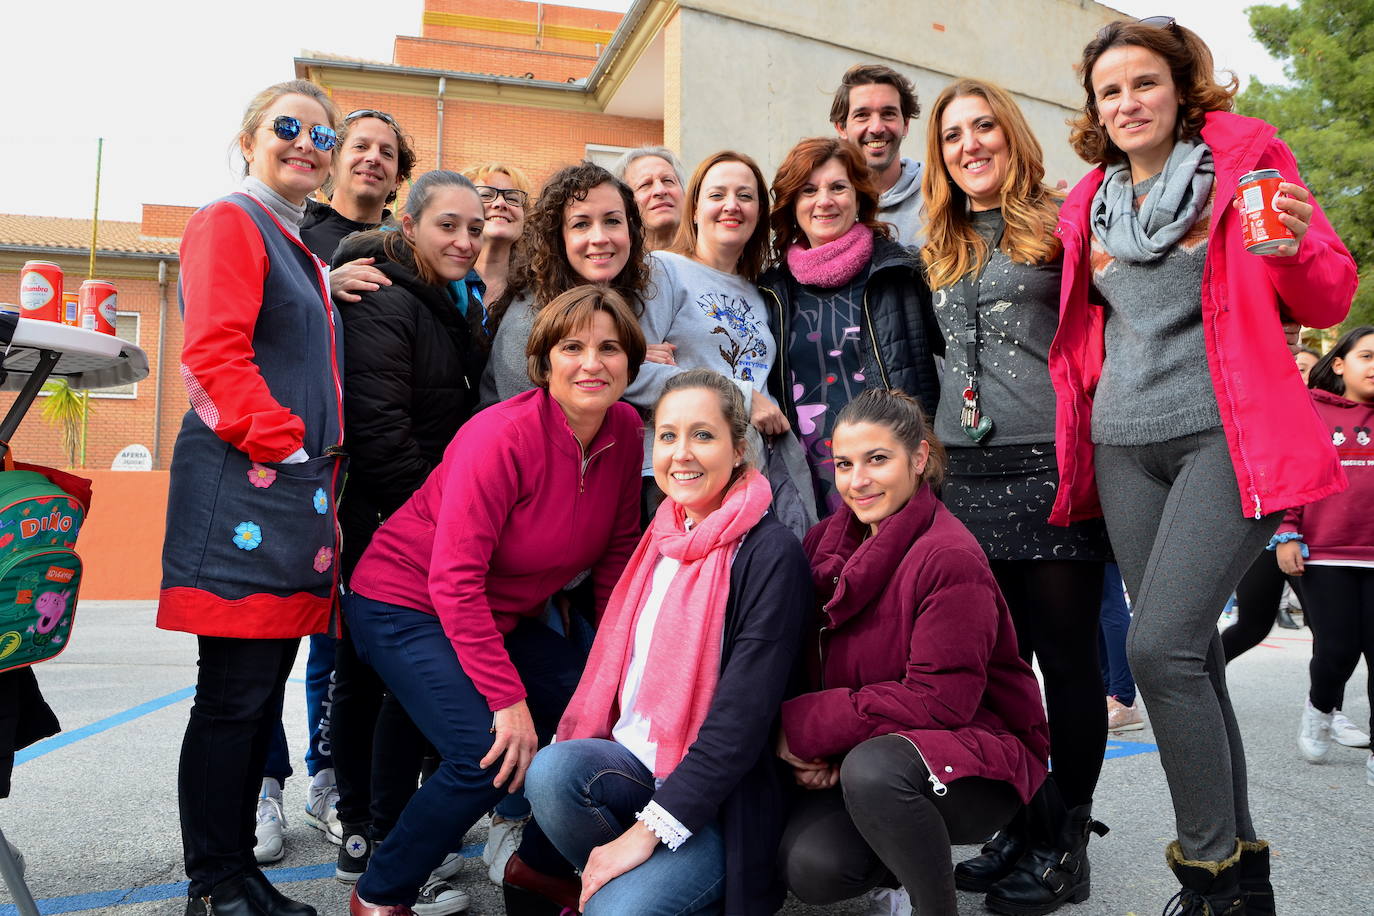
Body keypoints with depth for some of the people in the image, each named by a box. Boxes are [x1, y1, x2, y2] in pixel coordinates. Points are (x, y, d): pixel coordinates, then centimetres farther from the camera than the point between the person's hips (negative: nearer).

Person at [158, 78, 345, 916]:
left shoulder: (303, 250, 24)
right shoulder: (231, 222, -2)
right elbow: (215, 353, -14)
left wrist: (324, 467, 14)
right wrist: (287, 443, -14)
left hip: (297, 486, 9)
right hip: (243, 483, -9)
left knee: (267, 690, 11)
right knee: (236, 691, -4)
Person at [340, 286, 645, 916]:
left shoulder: (624, 430, -6)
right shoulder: (504, 436, -27)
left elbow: (616, 554, 3)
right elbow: (455, 579, -28)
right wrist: (508, 699, -30)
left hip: (504, 614, 7)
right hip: (405, 603, -7)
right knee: (490, 757, -22)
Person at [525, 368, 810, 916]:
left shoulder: (771, 554, -14)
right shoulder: (663, 536, 10)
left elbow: (743, 716, -20)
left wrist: (648, 829, -22)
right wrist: (569, 745, -2)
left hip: (721, 801, -6)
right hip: (636, 762, 6)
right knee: (549, 770, -25)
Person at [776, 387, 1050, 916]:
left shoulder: (950, 559, -18)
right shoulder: (827, 543, 4)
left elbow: (940, 699, -22)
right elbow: (815, 668, 8)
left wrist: (804, 725, -20)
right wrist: (806, 749, -11)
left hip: (979, 761, -6)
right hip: (856, 753, 6)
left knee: (873, 768, -37)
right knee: (810, 867, -20)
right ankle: (911, 859, 14)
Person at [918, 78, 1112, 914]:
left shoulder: (1058, 227, 5)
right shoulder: (940, 252, 20)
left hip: (1049, 467, -5)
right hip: (966, 475, 5)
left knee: (1066, 656, 0)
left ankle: (1067, 845, 12)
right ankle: (1023, 826, 20)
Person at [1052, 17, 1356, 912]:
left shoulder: (1247, 156, 3)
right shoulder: (1088, 205, 15)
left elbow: (1327, 302, 1)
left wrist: (1295, 248, -19)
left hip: (1226, 438, -5)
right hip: (1124, 448, 5)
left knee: (1161, 645, -17)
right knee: (1191, 654, 6)